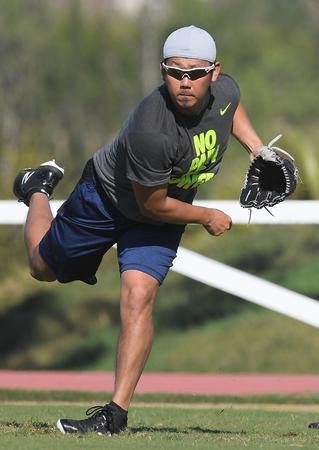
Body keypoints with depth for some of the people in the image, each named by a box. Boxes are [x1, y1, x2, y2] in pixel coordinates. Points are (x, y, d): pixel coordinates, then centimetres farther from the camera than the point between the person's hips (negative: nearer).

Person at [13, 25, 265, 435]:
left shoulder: (225, 89, -22)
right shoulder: (150, 132, -41)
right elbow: (153, 204, -26)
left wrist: (256, 148, -2)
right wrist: (207, 217, -13)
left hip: (159, 224, 3)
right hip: (108, 196, -3)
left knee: (138, 297, -17)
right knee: (44, 268, 18)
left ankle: (117, 412, -12)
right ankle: (38, 189, 50)